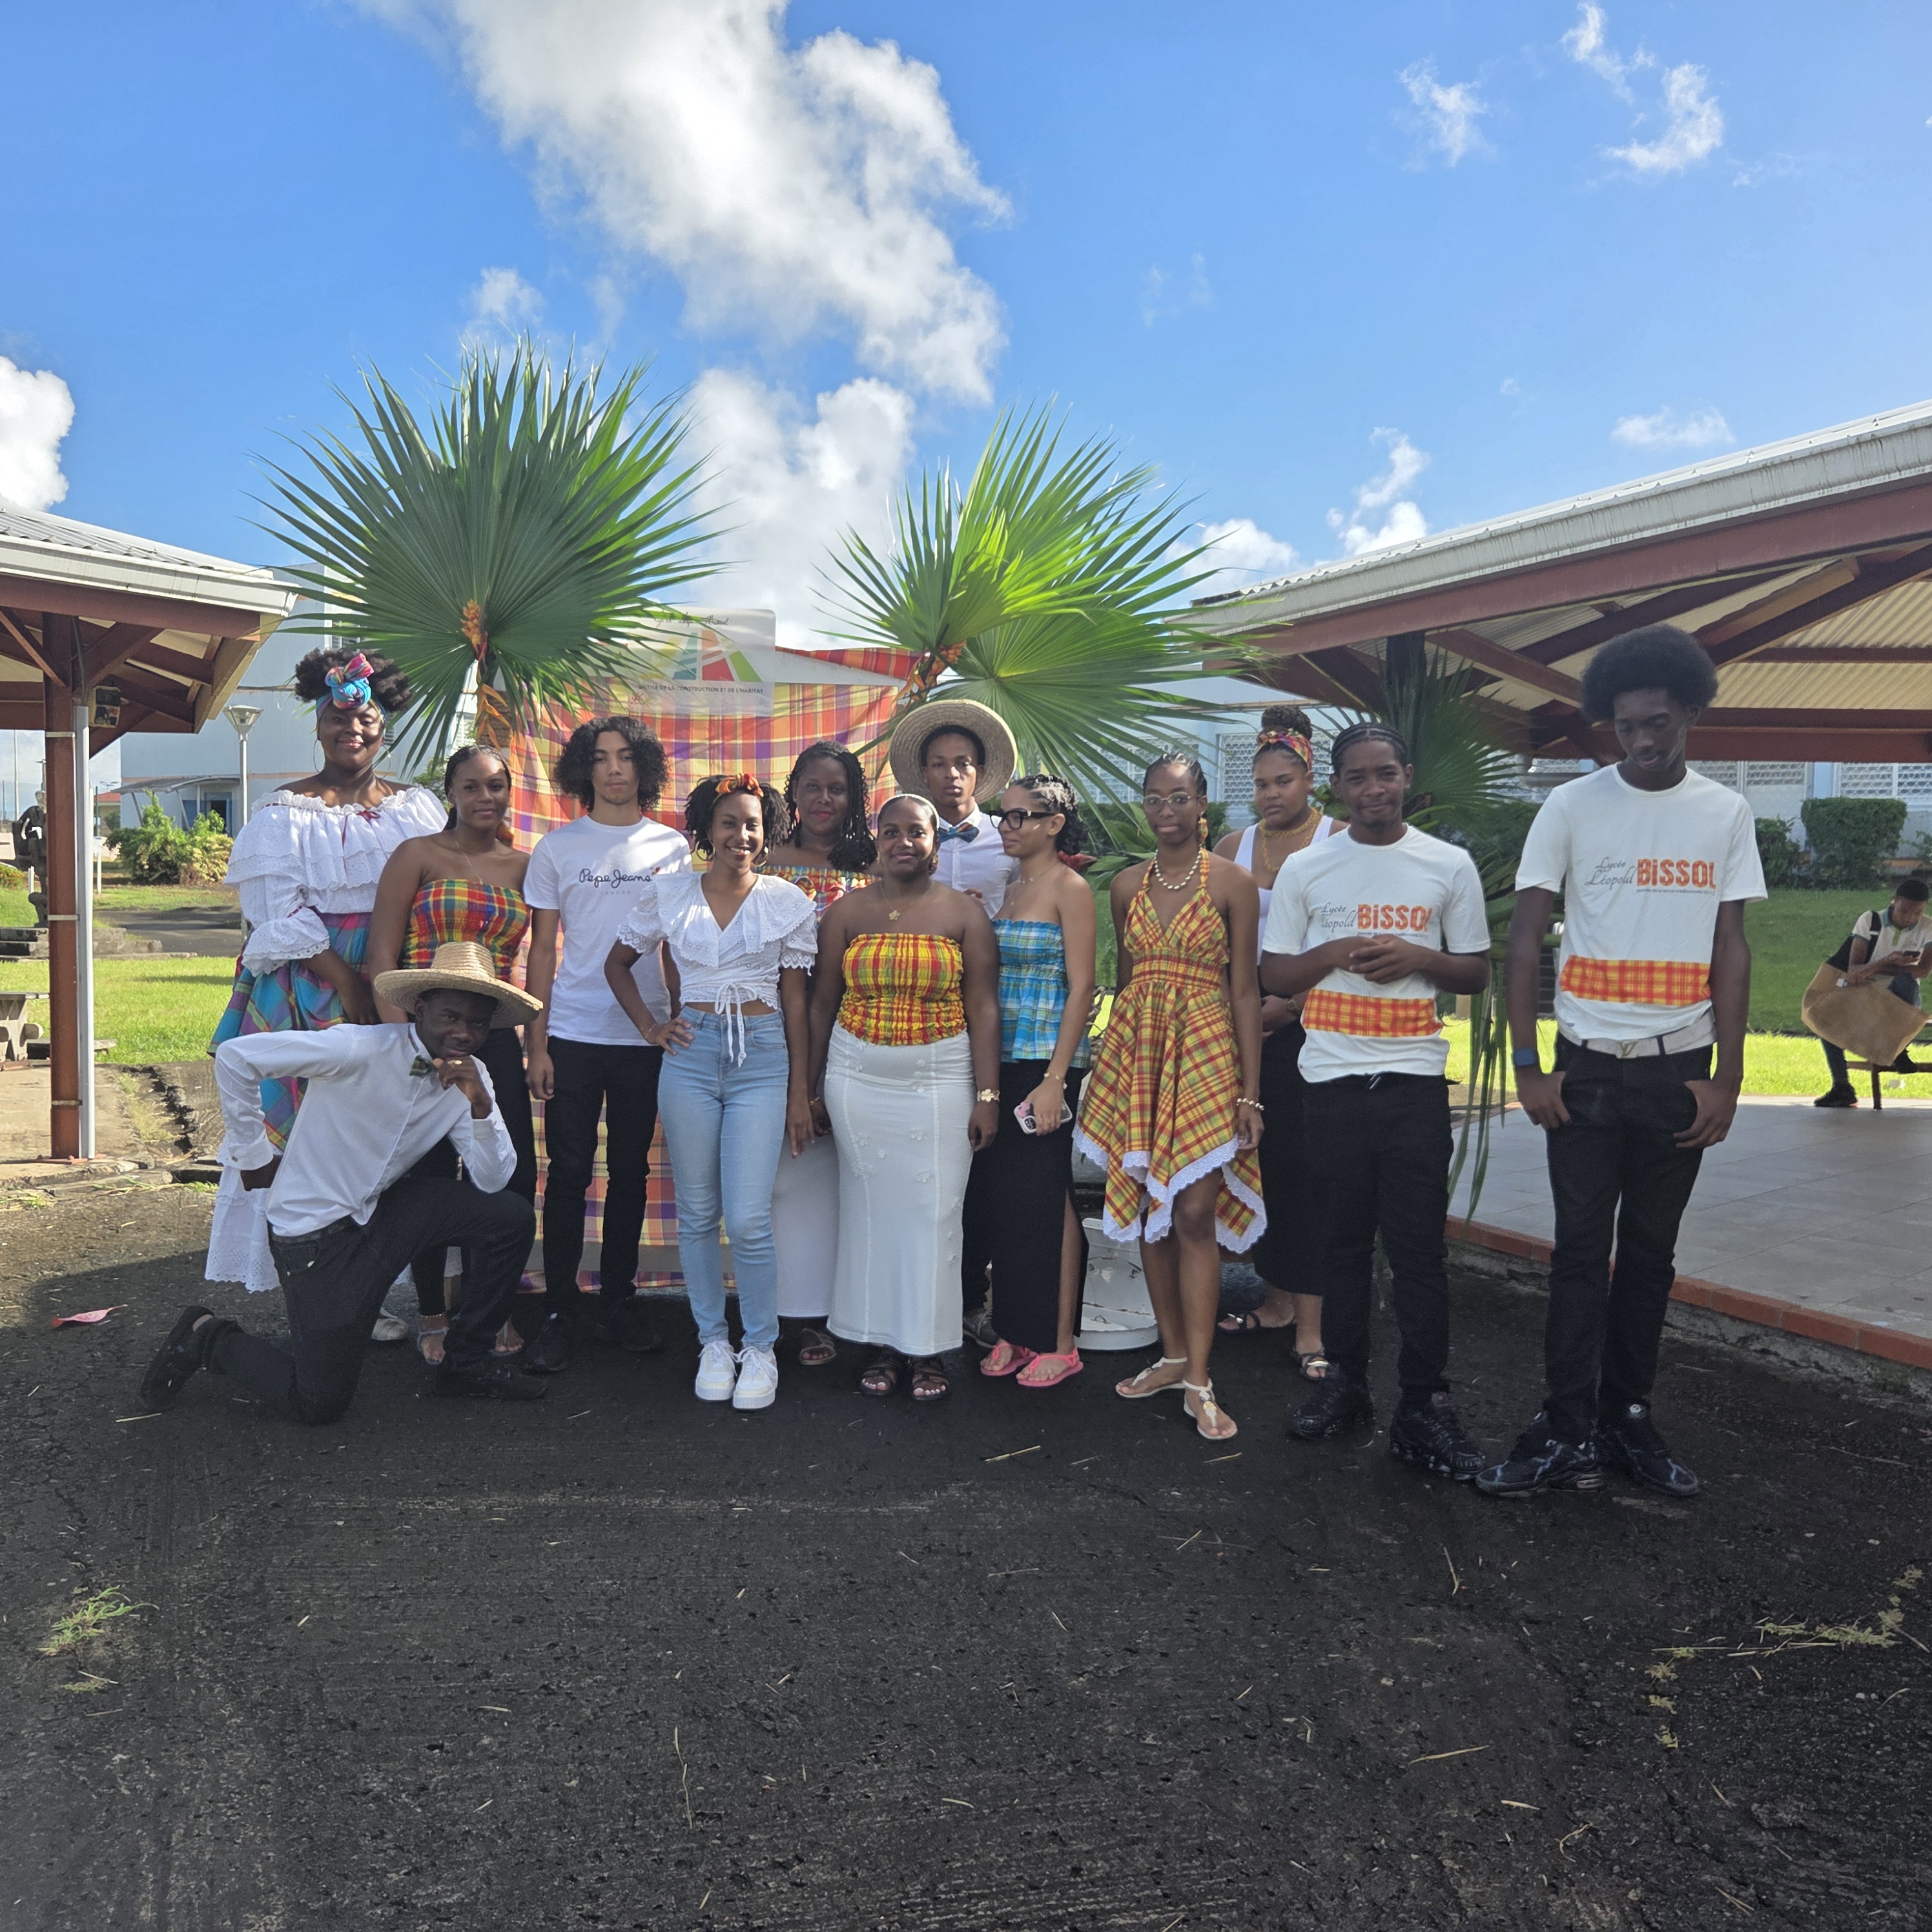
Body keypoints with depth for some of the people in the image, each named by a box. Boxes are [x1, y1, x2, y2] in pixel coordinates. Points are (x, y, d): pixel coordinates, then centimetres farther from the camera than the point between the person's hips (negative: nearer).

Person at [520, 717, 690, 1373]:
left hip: (646, 1036, 1)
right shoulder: (557, 848, 4)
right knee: (569, 1175, 2)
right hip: (572, 1036, -1)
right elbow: (542, 950, 4)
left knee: (630, 1172, 10)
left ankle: (619, 1301, 22)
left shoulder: (672, 848, 6)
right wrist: (535, 1043, -1)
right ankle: (559, 1311, 12)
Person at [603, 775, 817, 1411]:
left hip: (762, 1057, -2)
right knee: (697, 1213, 8)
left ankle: (761, 1348, 12)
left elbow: (794, 999, 4)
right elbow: (618, 963, 18)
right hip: (691, 1053, 2)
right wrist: (649, 1026, 5)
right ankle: (713, 1342, 24)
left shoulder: (788, 902, 3)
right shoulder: (667, 893, 5)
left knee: (748, 1218, -7)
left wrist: (800, 1091, 3)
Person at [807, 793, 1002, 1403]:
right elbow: (822, 1003, 7)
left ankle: (929, 1347, 14)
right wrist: (809, 1089, 6)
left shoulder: (965, 912, 1)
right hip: (858, 1079, 2)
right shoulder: (849, 910, 5)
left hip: (940, 1080, -1)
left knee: (934, 1211, 1)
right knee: (870, 1209, 7)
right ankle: (883, 1342, 20)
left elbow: (983, 1008, -2)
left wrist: (987, 1094, -7)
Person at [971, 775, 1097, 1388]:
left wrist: (1055, 1080, -17)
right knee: (999, 1193, 8)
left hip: (1046, 1061, -7)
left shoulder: (1069, 888, -6)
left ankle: (1060, 1342, 9)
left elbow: (1081, 988, -11)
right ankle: (1016, 1330, 20)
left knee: (1045, 1194, -2)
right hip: (1001, 1061, 7)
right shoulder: (1008, 888, 14)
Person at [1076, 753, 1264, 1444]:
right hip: (1136, 1050, 4)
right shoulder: (1128, 885, 11)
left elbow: (1245, 990, -3)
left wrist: (1250, 1089, -7)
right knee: (1149, 1210, 7)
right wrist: (1115, 1056, 14)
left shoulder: (1231, 883, -2)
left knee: (1195, 1214, -7)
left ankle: (1199, 1381, 0)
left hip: (1206, 1052, -4)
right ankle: (1174, 1355, 21)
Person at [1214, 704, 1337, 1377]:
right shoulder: (1233, 847, 12)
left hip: (1310, 1020, -4)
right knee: (1259, 1157, 7)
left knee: (1305, 1163, -6)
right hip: (1247, 1019, 5)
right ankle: (1276, 1298, 19)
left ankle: (1310, 1320, -1)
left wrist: (1294, 1001, -13)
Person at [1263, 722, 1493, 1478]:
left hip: (1414, 1082, -1)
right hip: (1331, 1081, 1)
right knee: (1340, 1241, 9)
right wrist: (1335, 952, -11)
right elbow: (1273, 974, 7)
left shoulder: (1450, 866, 5)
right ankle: (1345, 1382, 23)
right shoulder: (1305, 870, 6)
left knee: (1419, 1249, 0)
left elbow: (1477, 972, 9)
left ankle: (1423, 1407, 9)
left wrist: (1417, 957, -11)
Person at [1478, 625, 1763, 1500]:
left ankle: (1627, 1418, 22)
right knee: (1581, 1249, 1)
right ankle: (1568, 1433, 8)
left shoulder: (1726, 814, 4)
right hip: (1589, 1065, -2)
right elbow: (1525, 939, -3)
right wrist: (1527, 1065, -8)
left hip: (1681, 1069, 2)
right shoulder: (1572, 806, -3)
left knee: (1650, 1251, 10)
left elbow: (1731, 951, 4)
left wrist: (1726, 1078, -2)